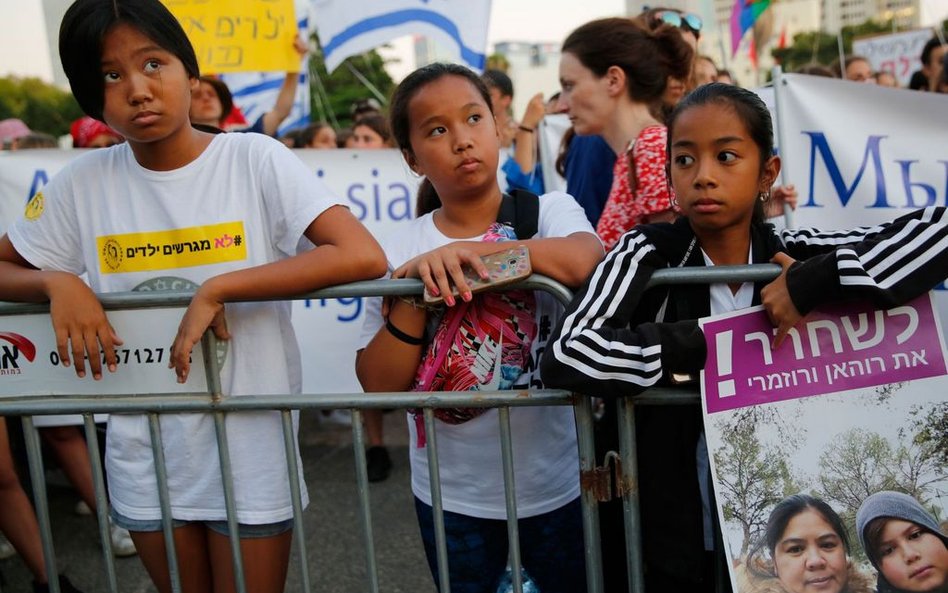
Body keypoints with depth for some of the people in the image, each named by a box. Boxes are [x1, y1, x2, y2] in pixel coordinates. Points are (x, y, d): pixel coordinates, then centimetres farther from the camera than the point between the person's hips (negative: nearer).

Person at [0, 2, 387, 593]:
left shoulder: (256, 160, -13)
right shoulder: (82, 183, -3)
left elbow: (365, 257, -26)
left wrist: (217, 289, -27)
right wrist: (56, 282, -14)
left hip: (251, 446, -3)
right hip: (144, 455, 4)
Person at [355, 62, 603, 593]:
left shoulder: (549, 211, -8)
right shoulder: (403, 252, -6)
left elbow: (585, 259, -31)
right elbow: (379, 385, -10)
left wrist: (462, 250, -32)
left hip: (558, 484, -1)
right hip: (452, 496, 1)